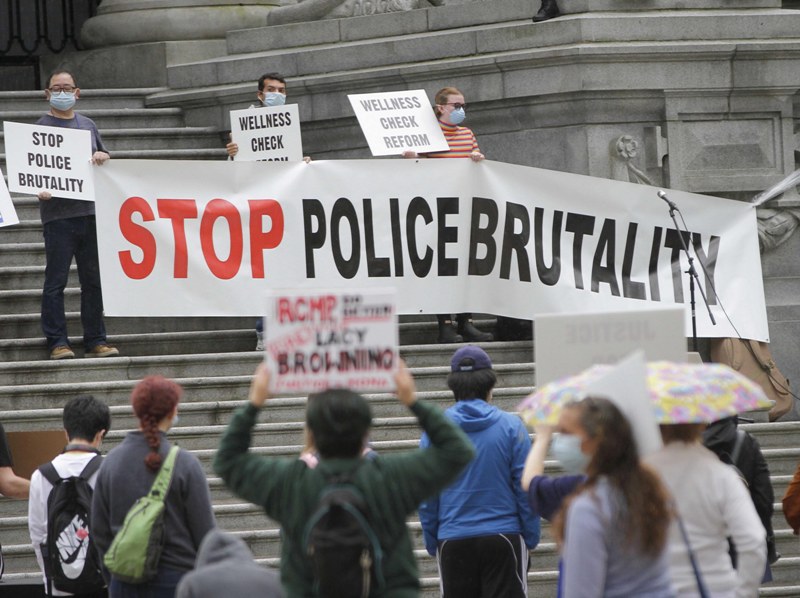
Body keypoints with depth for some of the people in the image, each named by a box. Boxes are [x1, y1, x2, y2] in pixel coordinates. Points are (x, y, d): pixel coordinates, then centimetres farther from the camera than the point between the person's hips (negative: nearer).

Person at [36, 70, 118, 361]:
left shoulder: (88, 125, 16)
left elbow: (104, 156, 26)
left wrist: (102, 156, 1)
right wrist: (40, 190, -24)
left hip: (90, 211, 5)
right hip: (58, 214, -5)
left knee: (94, 280, 7)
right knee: (55, 280, -4)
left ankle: (95, 340, 12)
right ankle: (57, 342, -1)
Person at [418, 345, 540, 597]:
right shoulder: (511, 426, -5)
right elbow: (526, 488, -3)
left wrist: (432, 542, 12)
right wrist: (531, 538, 6)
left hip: (452, 541, 1)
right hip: (504, 537, -1)